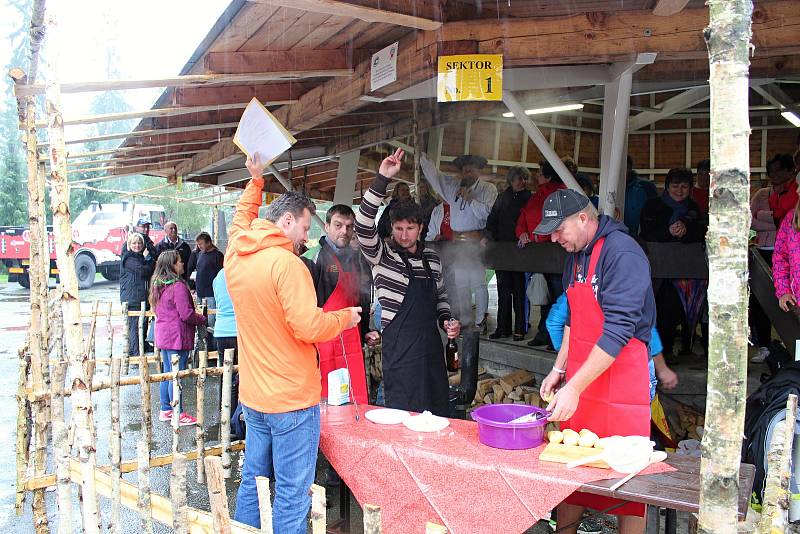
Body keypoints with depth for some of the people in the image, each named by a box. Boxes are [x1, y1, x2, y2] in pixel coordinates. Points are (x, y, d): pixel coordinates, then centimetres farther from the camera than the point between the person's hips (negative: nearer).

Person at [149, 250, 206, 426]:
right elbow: (186, 314, -21)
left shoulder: (158, 285, 9)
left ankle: (165, 410, 25)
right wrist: (202, 319, -3)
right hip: (177, 336, -9)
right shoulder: (178, 286, -19)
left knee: (167, 373, 17)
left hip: (163, 335, 9)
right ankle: (178, 415, 4)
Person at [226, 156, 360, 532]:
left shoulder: (235, 256, 5)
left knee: (253, 480, 20)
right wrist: (345, 317, -7)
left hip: (253, 397, 8)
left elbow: (241, 219, 27)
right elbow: (309, 327, -24)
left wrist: (256, 181, 34)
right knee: (292, 494, 1)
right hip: (292, 400, -8)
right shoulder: (286, 263, -19)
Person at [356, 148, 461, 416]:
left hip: (431, 342, 6)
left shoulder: (432, 257, 11)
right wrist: (382, 179, -26)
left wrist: (446, 320, 5)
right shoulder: (383, 255, -4)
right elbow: (363, 226, -22)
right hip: (399, 346, -5)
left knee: (437, 414, 11)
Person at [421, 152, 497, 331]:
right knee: (459, 282, 10)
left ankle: (480, 321, 6)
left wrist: (470, 199, -15)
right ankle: (464, 321, 19)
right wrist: (421, 155, 6)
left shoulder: (488, 189, -1)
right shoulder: (453, 185, 13)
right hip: (456, 241, 5)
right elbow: (433, 174, 12)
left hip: (476, 241, -5)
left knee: (478, 281, -4)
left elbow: (486, 212, -12)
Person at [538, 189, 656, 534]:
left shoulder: (621, 254, -16)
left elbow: (618, 330, -22)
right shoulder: (576, 255, 12)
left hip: (620, 384, -8)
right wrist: (559, 369, 15)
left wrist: (574, 388, -24)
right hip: (579, 383, 8)